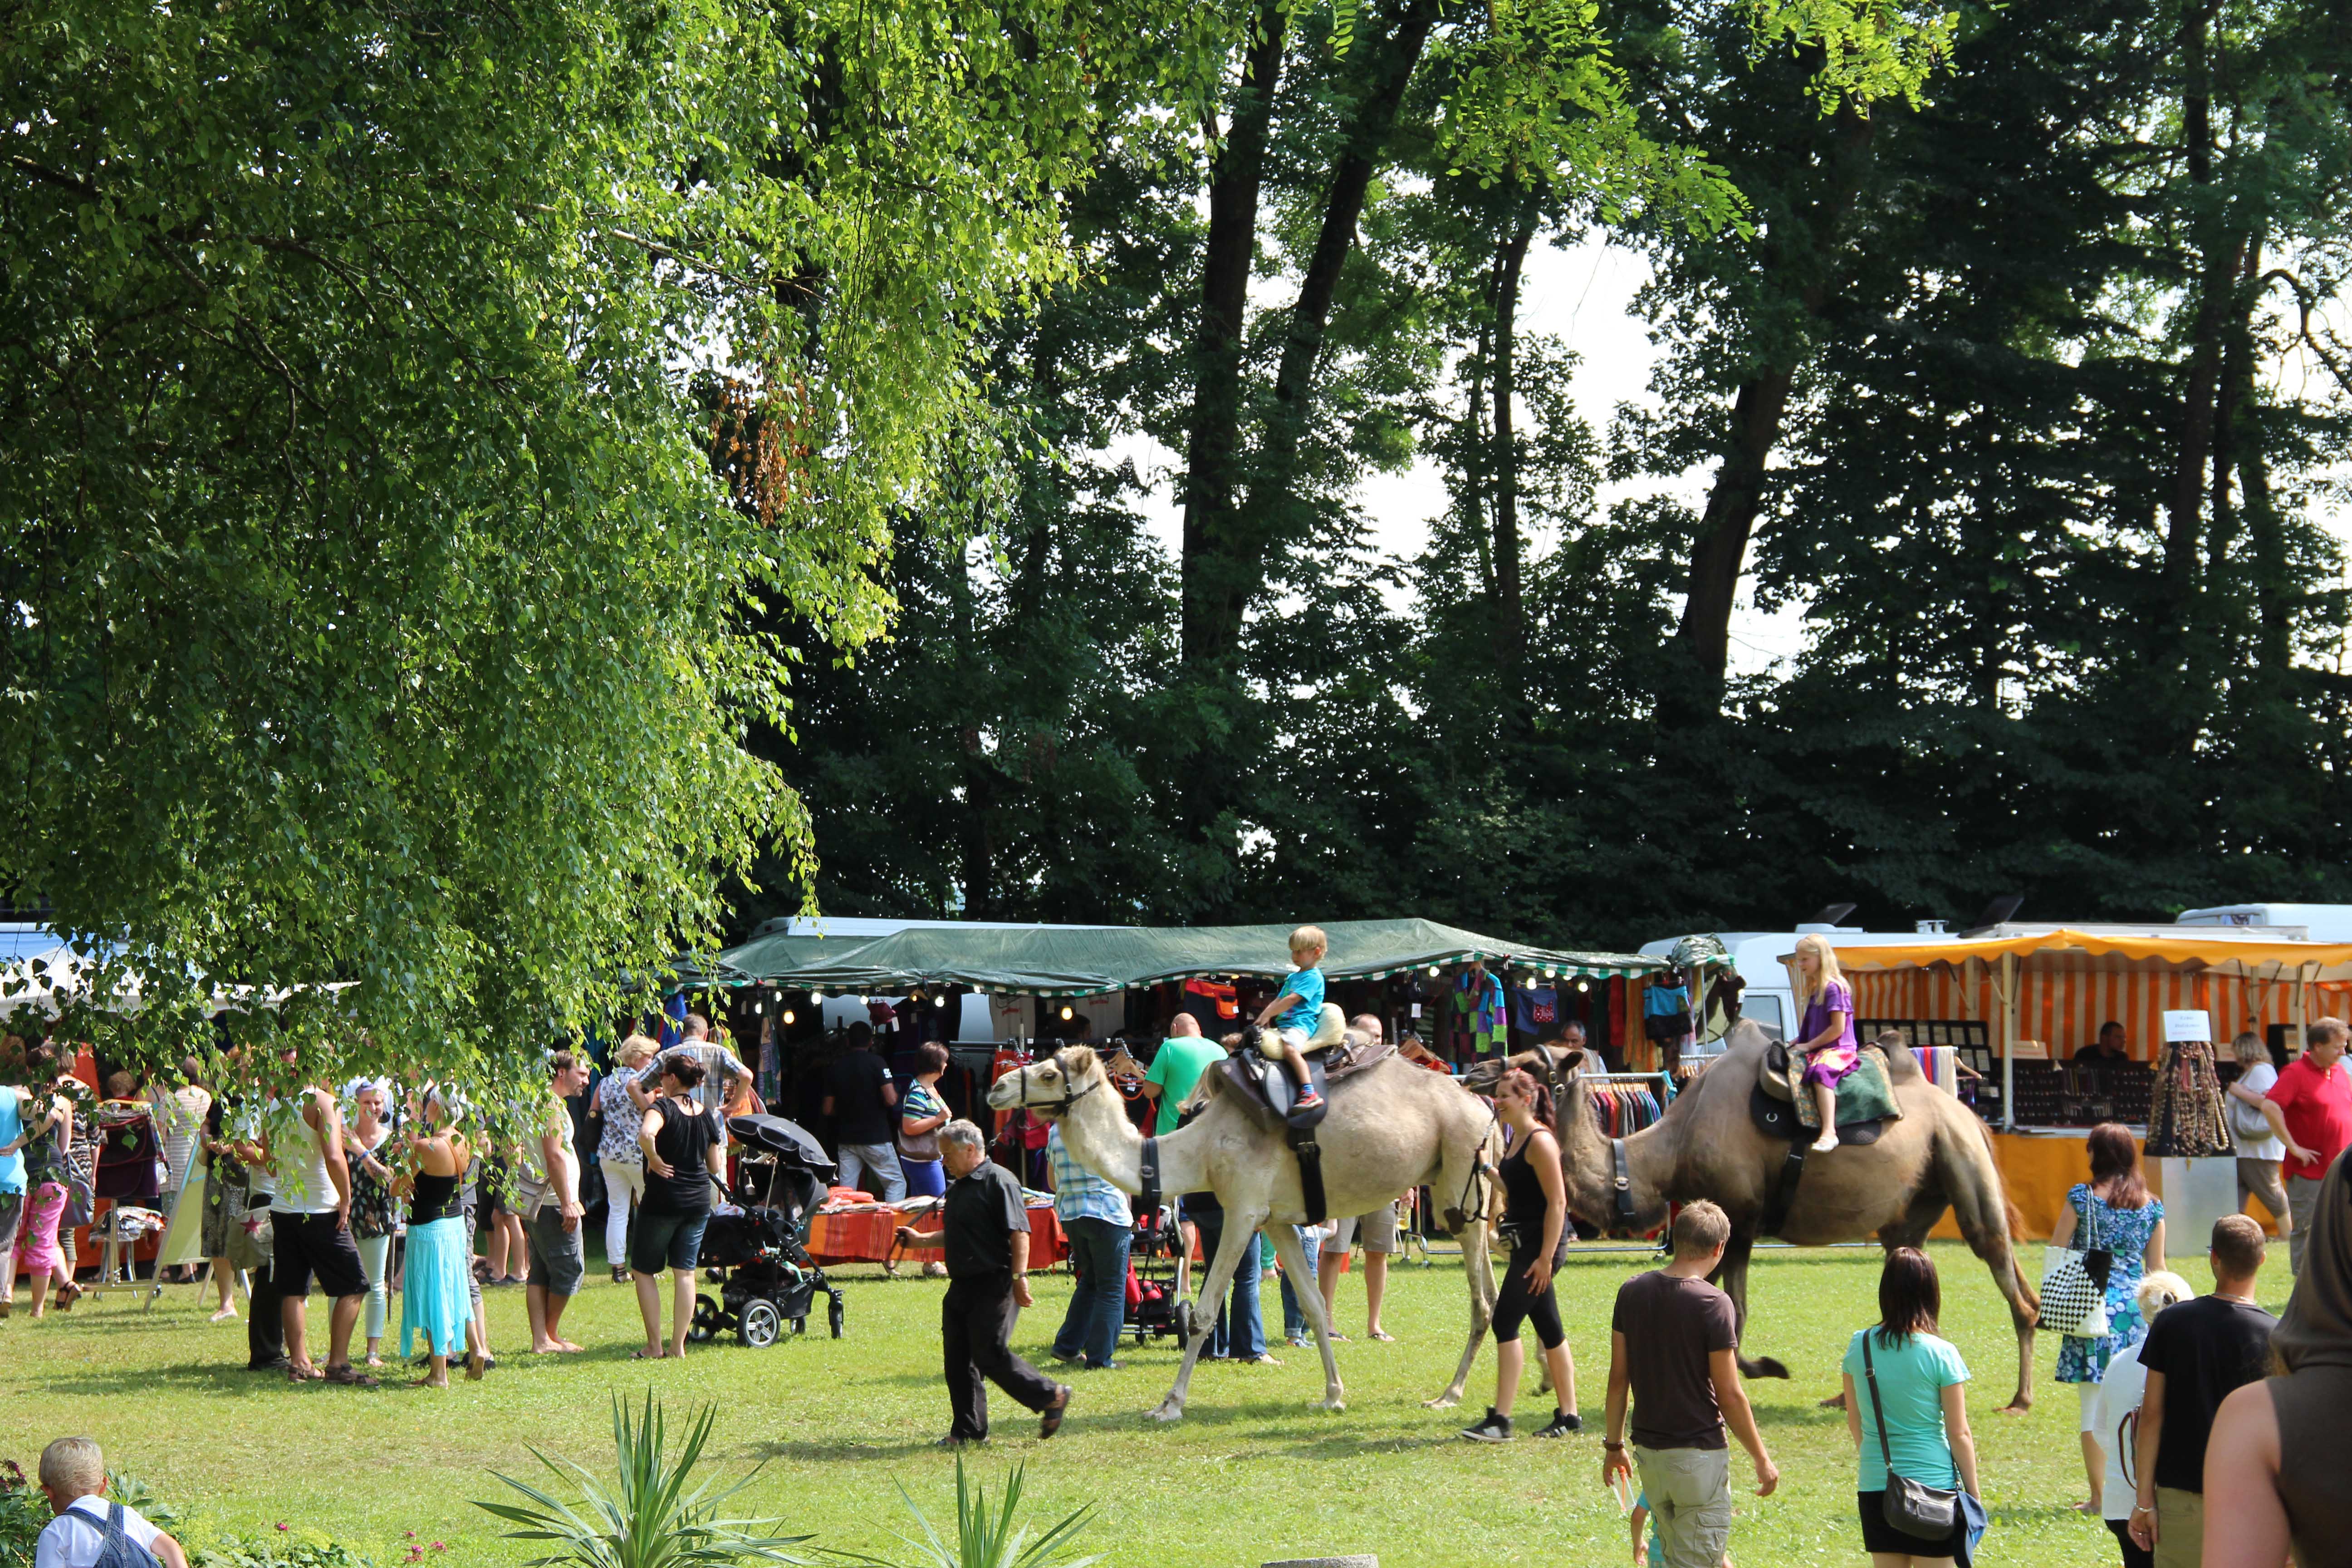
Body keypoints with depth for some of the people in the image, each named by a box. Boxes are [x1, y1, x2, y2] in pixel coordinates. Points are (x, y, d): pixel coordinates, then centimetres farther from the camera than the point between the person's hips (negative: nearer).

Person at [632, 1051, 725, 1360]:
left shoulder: (663, 1107, -11)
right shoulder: (707, 1115, 6)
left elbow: (646, 1133, -34)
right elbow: (716, 1167, 10)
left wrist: (654, 1160, -19)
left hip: (663, 1201, -5)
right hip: (698, 1201, 5)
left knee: (643, 1270, 7)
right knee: (685, 1272, 8)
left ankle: (654, 1346, 4)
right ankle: (678, 1345, 5)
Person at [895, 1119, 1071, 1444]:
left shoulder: (998, 1181, -12)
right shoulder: (957, 1187, 18)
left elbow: (1019, 1233, -17)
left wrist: (1019, 1277, -23)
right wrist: (921, 1240, 20)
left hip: (995, 1286, -10)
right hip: (962, 1285, 10)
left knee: (990, 1355, -12)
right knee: (957, 1360, 7)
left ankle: (1052, 1396, 3)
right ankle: (968, 1429, 14)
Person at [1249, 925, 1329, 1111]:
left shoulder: (1313, 977, -7)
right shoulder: (1293, 977, 24)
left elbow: (1292, 1000, -16)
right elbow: (1278, 1001, 23)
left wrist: (1267, 1014, -15)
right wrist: (1263, 1017, 7)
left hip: (1301, 1023, -11)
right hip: (1283, 1024, 11)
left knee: (1290, 1048, -36)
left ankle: (1310, 1093, -46)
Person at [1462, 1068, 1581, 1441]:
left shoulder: (1540, 1141, -15)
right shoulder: (1516, 1139, 14)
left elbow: (1557, 1202, -20)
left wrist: (1545, 1258, -22)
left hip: (1540, 1243, -10)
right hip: (1524, 1243, 10)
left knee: (1505, 1322, -12)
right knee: (1548, 1329, 13)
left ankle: (1500, 1420, -12)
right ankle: (1568, 1415, 18)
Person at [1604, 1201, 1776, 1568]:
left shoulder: (1632, 1292, 1)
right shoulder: (1712, 1303, -15)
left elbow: (1618, 1379, 5)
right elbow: (1729, 1395, -14)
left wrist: (1614, 1445, 15)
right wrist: (1761, 1459, -4)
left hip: (1649, 1451, 6)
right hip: (1699, 1451, -6)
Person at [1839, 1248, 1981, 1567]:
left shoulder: (1859, 1347, 0)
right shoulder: (1941, 1354, -11)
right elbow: (1959, 1433, -7)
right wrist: (1973, 1490, 3)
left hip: (1874, 1486, 4)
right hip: (1932, 1479, -3)